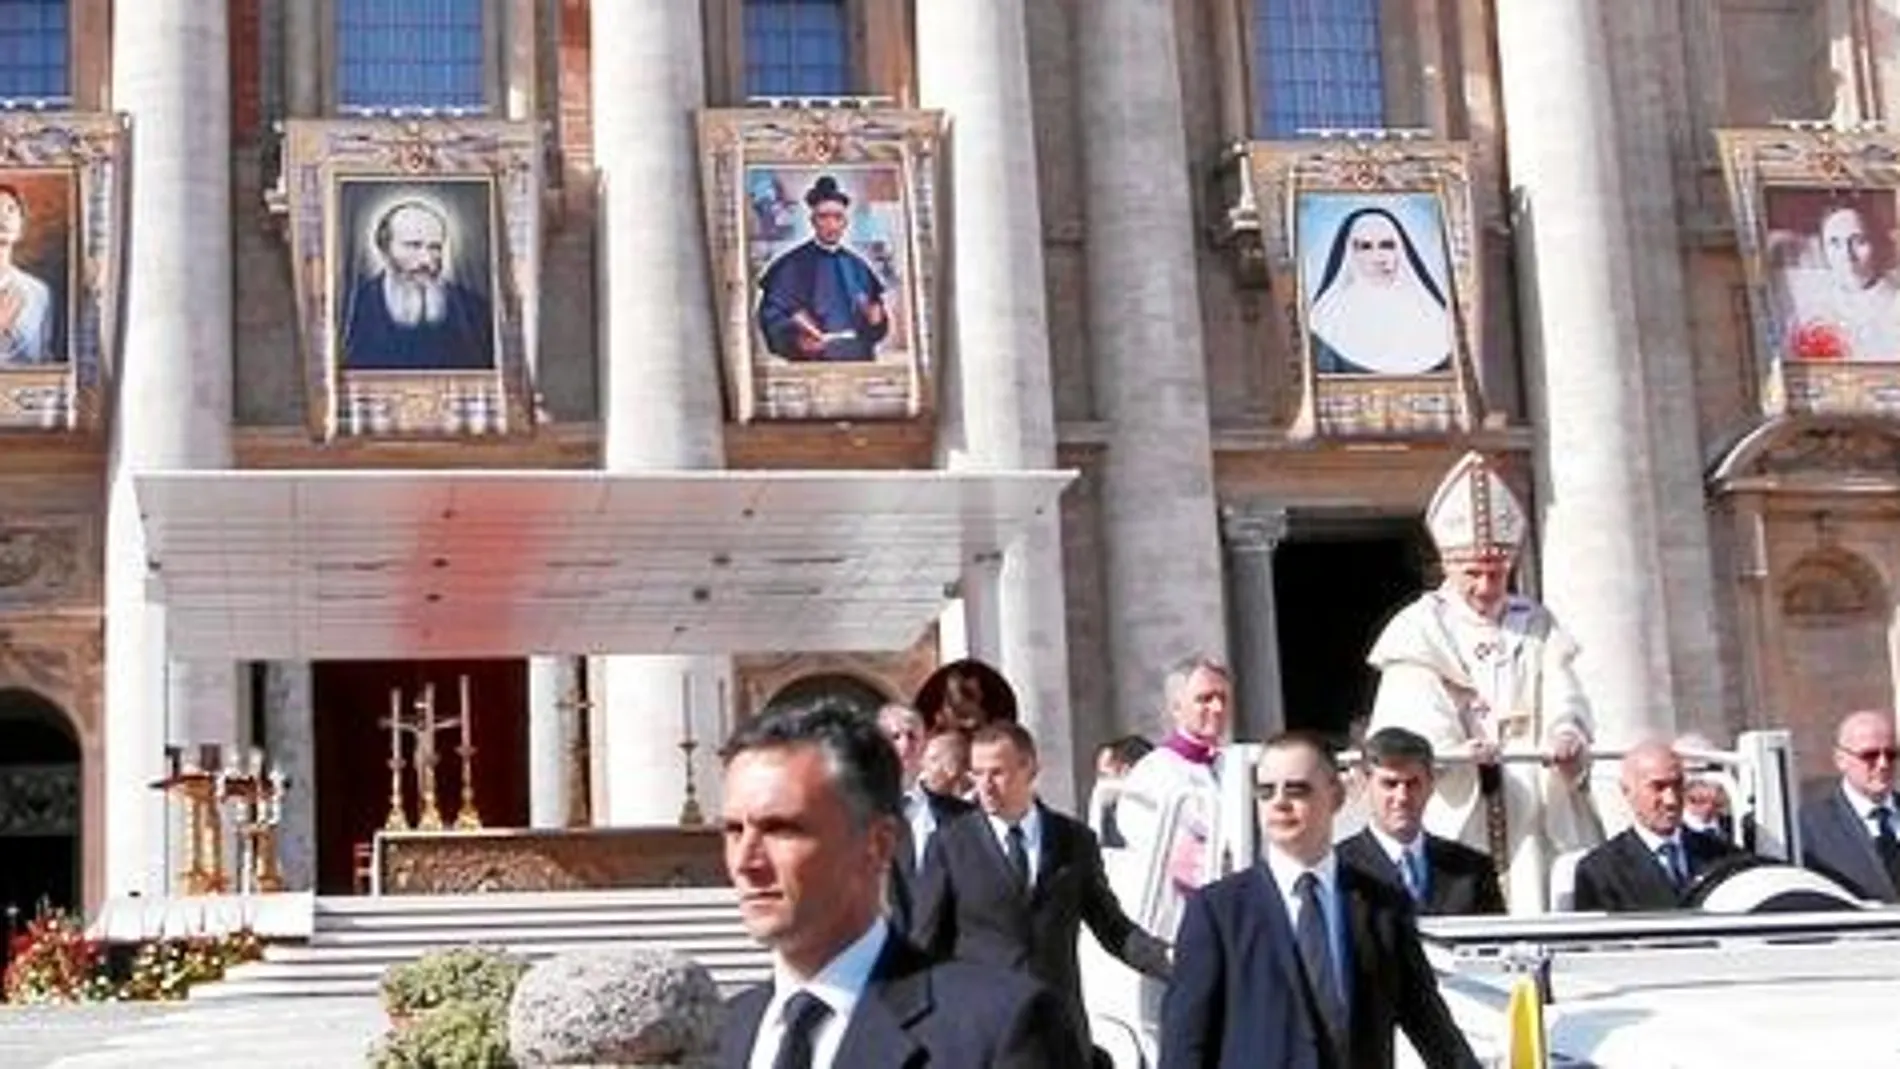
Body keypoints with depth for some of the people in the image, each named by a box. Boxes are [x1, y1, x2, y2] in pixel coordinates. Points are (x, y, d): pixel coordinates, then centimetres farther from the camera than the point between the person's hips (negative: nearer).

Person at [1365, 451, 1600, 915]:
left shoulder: (1538, 626, 15)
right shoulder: (1418, 630, 4)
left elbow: (1564, 702, 2)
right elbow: (1417, 716, -10)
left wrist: (1566, 737, -22)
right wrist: (1455, 748, -32)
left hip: (1535, 817, 3)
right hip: (1454, 819, -3)